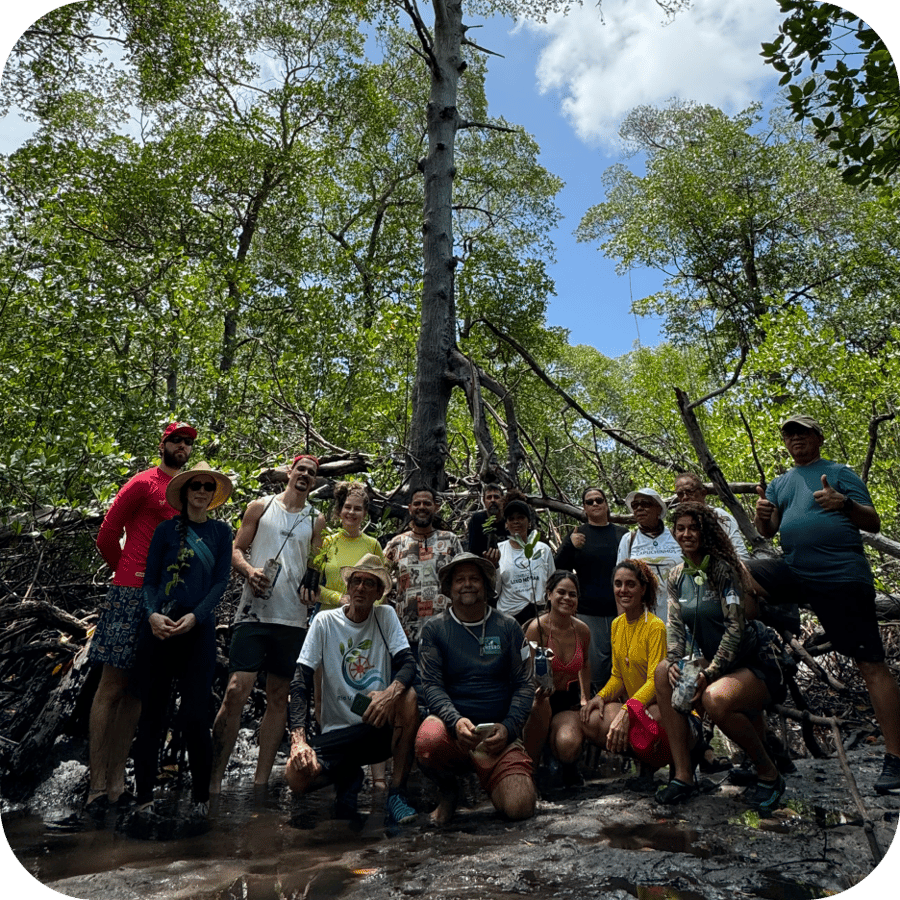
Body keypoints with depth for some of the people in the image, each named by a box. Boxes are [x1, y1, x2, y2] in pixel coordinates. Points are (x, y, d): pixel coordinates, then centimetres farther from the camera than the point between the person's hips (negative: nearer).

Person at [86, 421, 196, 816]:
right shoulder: (143, 483, -3)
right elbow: (107, 536, -3)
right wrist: (131, 574, 6)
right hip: (132, 594, -6)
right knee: (112, 687, -1)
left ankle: (117, 782, 17)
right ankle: (98, 786, 8)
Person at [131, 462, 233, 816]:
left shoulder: (220, 531, 7)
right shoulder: (167, 530, 7)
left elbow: (221, 581, 3)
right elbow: (149, 579, 6)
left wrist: (195, 616, -10)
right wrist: (152, 613, -12)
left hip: (198, 629, -1)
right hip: (160, 627, 1)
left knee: (195, 716, -2)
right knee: (152, 713, 6)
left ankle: (201, 797, 15)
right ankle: (144, 796, 20)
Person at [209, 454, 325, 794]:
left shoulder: (316, 520, 13)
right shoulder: (260, 507, 9)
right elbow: (236, 550, 8)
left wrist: (313, 589, -7)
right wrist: (249, 570, -12)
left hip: (293, 617, 2)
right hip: (254, 612, -2)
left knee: (279, 697, 7)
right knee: (236, 691, -9)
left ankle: (260, 781, 17)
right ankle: (215, 779, 3)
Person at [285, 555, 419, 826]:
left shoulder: (386, 615, 0)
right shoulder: (325, 621, -3)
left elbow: (408, 664, -11)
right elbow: (300, 683, -7)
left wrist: (391, 693, -35)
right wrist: (298, 740, -21)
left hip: (381, 726, 0)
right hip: (338, 731, 0)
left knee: (408, 696, -30)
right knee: (297, 776, -25)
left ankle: (397, 793, -14)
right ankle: (347, 778, 10)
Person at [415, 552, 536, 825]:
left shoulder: (508, 627, 6)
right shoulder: (434, 628, 2)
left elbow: (524, 685, 5)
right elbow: (431, 685, -5)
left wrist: (508, 727, -10)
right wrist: (456, 720, -23)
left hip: (500, 732, 1)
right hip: (453, 725, 0)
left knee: (520, 807, -18)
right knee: (428, 741, -34)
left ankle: (490, 778, 19)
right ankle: (448, 792, 2)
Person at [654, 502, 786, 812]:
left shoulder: (723, 568, -15)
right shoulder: (677, 576, 5)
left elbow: (736, 626, -20)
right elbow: (675, 626, 3)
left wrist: (709, 673, -27)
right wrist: (675, 662, -15)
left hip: (754, 664, -7)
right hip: (713, 663, 7)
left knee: (715, 699, -33)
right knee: (663, 673, -15)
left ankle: (769, 773, -4)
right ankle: (683, 776, -10)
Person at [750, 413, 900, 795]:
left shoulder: (840, 473, 7)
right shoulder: (780, 483, 20)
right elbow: (768, 532, 13)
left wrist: (844, 504, -19)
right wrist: (762, 515, -10)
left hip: (841, 576, -5)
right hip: (793, 572, 5)